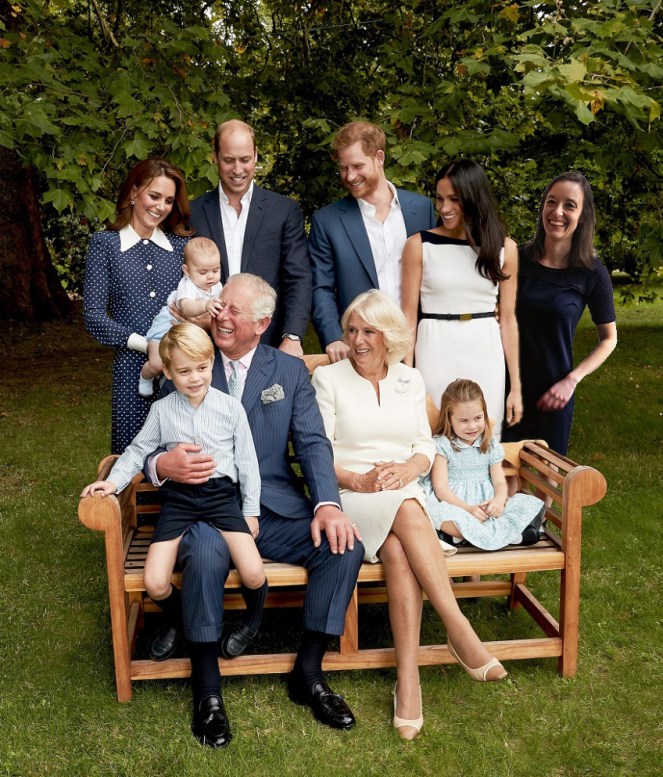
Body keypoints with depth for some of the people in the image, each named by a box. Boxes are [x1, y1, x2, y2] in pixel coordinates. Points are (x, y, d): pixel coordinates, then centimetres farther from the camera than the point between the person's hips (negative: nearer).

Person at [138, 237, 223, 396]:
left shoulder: (217, 286, -8)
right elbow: (187, 308, -56)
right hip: (170, 323, -7)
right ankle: (146, 377, 17)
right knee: (157, 364, -18)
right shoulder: (188, 286, -32)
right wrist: (205, 305, -73)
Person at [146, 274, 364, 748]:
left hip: (276, 509, 2)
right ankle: (209, 691, -12)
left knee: (345, 546, -21)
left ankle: (308, 673, -2)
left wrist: (328, 503, -18)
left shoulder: (291, 371, 9)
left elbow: (313, 442, 1)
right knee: (205, 557, -35)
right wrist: (162, 465, -23)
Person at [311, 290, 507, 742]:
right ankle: (462, 633, -34)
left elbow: (426, 445, 14)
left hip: (405, 495, 2)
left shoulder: (410, 380, 17)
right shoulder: (328, 378, 7)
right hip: (350, 498, -2)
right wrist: (357, 480, -16)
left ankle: (408, 679, -33)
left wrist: (410, 468, -9)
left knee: (398, 550, -33)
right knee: (407, 513, -36)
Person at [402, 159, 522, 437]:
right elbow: (409, 316, 0)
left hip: (486, 359, 2)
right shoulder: (419, 245, -2)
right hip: (436, 354, -2)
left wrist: (516, 387, 5)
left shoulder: (505, 248, 4)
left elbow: (508, 319, 7)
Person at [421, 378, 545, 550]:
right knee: (437, 511, -39)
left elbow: (500, 482, 7)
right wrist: (468, 508, -22)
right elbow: (441, 488, -8)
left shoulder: (491, 446, 12)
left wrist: (499, 500, -17)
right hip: (455, 506, -4)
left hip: (486, 508, 4)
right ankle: (510, 535, -35)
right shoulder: (441, 445, -1)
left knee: (531, 504, -15)